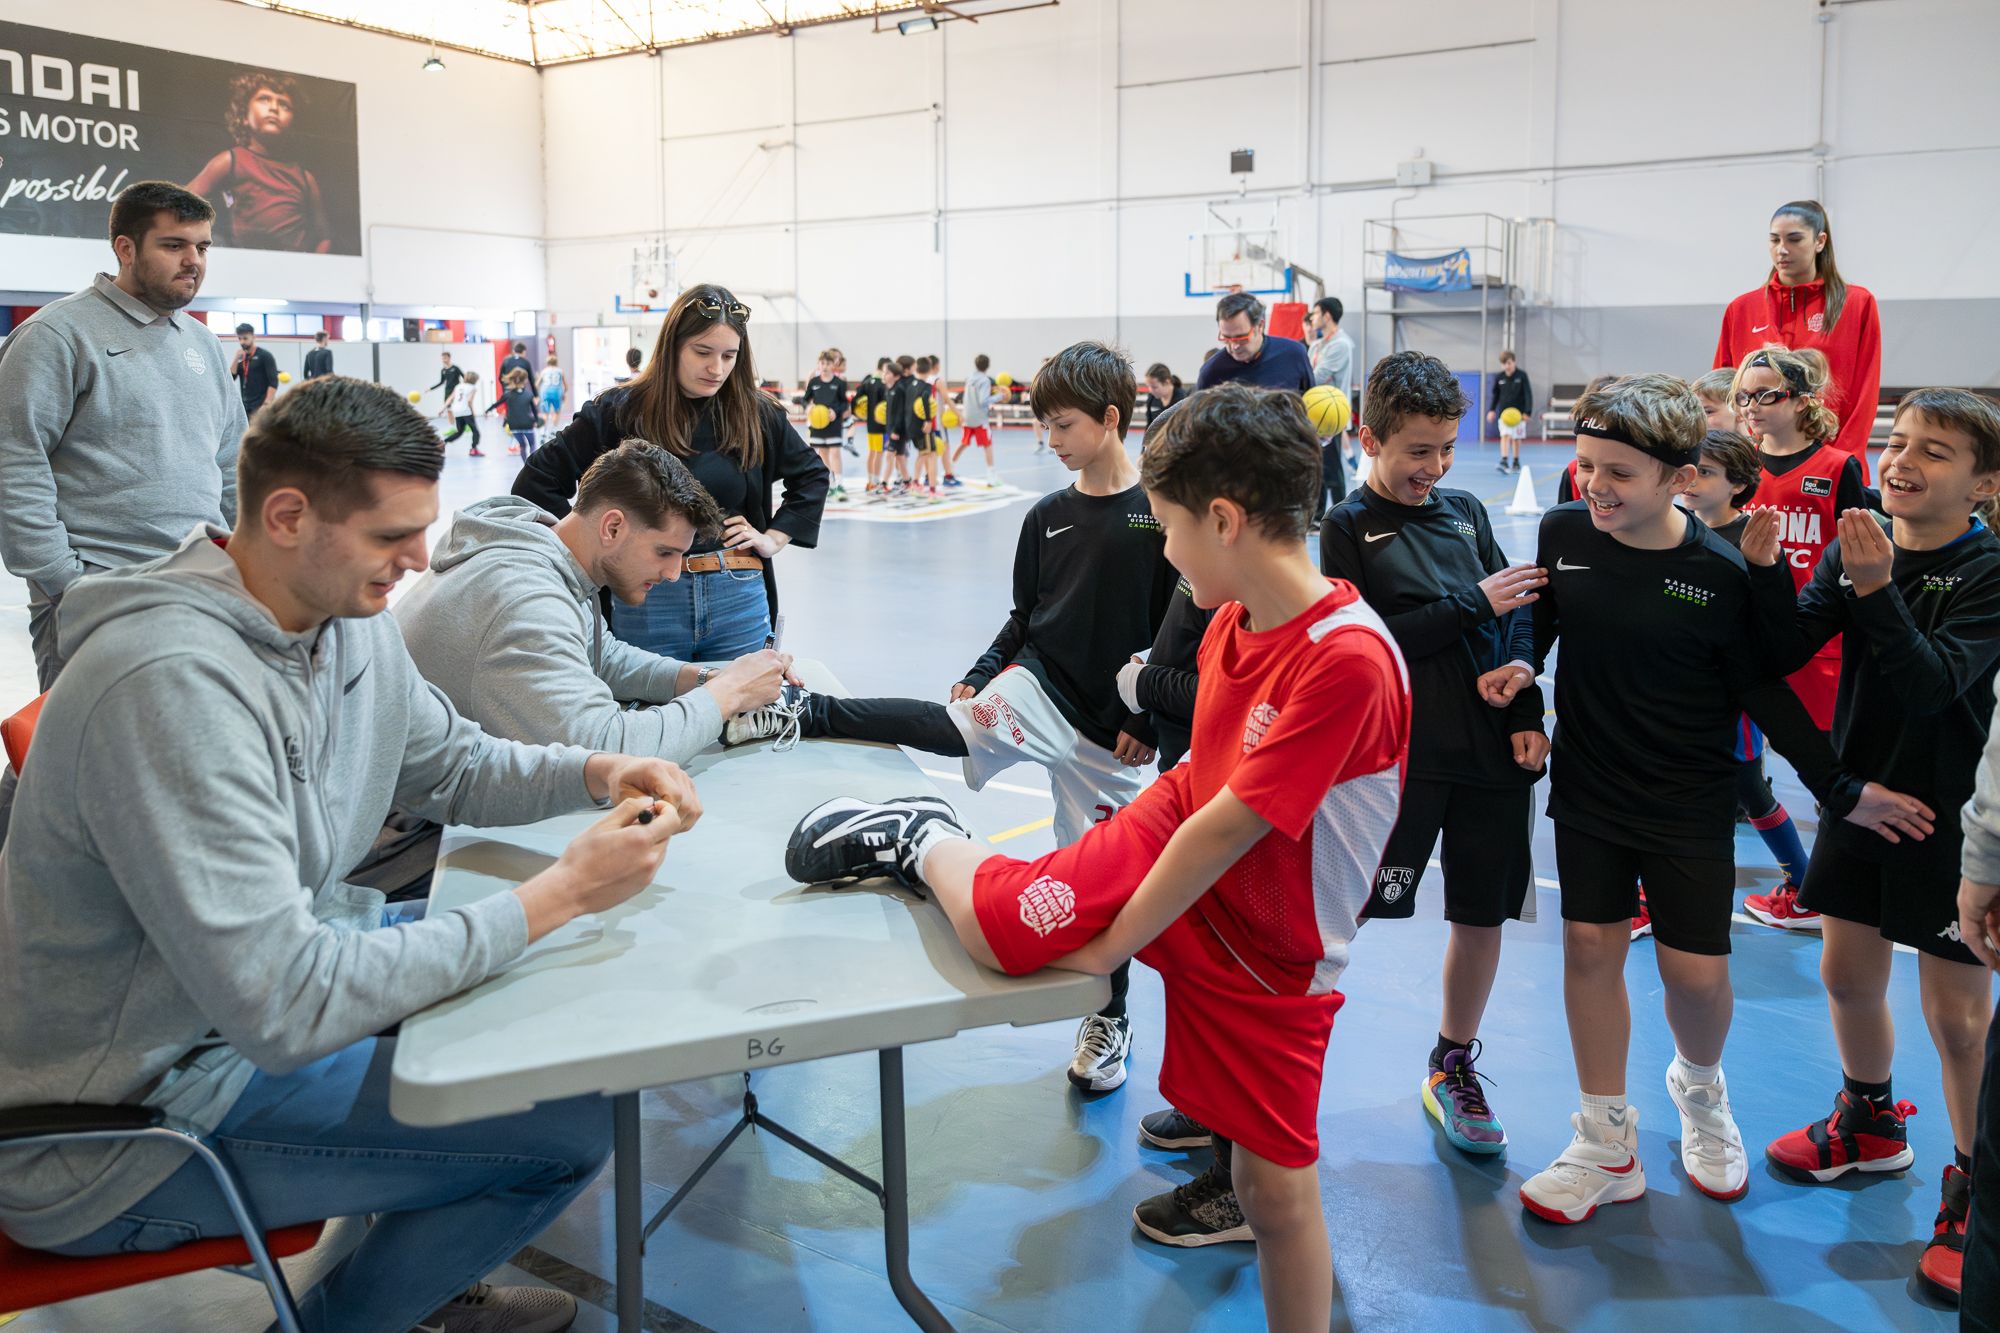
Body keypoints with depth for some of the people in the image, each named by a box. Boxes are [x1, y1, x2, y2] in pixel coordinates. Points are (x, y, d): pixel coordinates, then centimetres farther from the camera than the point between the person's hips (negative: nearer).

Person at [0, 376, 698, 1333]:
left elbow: (452, 765, 14)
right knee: (570, 1126, -17)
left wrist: (596, 773, -7)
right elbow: (283, 1008, -33)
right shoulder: (169, 681, -31)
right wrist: (560, 892, -29)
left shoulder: (348, 620, -3)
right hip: (123, 1124, -9)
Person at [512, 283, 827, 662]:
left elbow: (812, 474, 21)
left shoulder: (756, 413, 5)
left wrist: (775, 537, 10)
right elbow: (535, 482, 0)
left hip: (740, 602, 2)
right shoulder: (620, 410, -3)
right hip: (646, 602, -2)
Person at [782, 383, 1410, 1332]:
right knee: (1003, 923, -13)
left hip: (1269, 950, -5)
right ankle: (919, 840, 19)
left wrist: (1111, 943, -20)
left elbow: (1229, 826, -28)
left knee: (1278, 1187, 3)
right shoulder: (1232, 619, -4)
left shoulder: (1348, 661, -31)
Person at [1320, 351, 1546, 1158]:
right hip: (1397, 753, -5)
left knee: (1483, 915, 11)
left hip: (1490, 751, 5)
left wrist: (1526, 717, -3)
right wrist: (1472, 602, -12)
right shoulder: (1348, 527, -2)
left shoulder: (1467, 511, 11)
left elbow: (1517, 618, 9)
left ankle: (1453, 1066, 31)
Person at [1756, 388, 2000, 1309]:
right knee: (1847, 974, 17)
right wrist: (1759, 572, -26)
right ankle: (1871, 1125, 42)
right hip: (1859, 794, 5)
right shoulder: (1857, 543, -2)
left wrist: (1876, 587, -37)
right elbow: (1785, 651, -11)